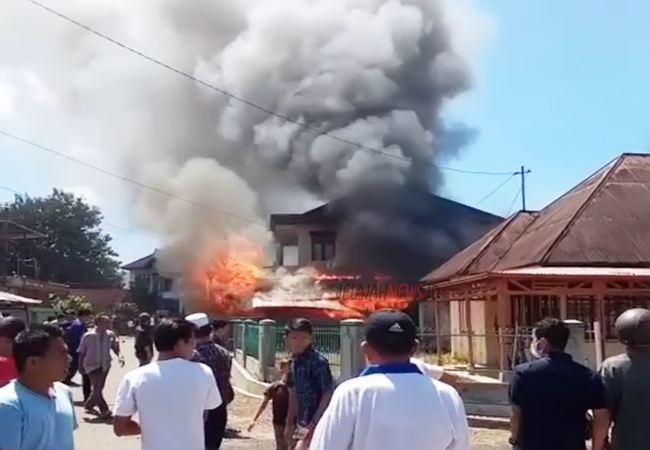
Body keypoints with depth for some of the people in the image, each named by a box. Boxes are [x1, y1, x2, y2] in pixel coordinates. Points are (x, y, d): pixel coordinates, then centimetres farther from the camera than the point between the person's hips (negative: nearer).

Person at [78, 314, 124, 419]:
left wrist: (119, 356, -21)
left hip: (104, 365, 5)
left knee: (98, 388, 15)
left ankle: (89, 405, 38)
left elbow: (115, 347, 0)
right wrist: (81, 366, 0)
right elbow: (81, 352, -5)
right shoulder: (88, 336, -15)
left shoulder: (110, 335, -7)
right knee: (97, 389, -11)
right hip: (92, 365, -5)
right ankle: (105, 410, -2)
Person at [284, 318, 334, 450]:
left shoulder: (318, 362, -17)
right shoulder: (294, 362, 8)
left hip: (316, 424, -8)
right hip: (302, 423, 8)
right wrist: (289, 424, 17)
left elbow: (328, 394, -19)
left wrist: (313, 425, -23)